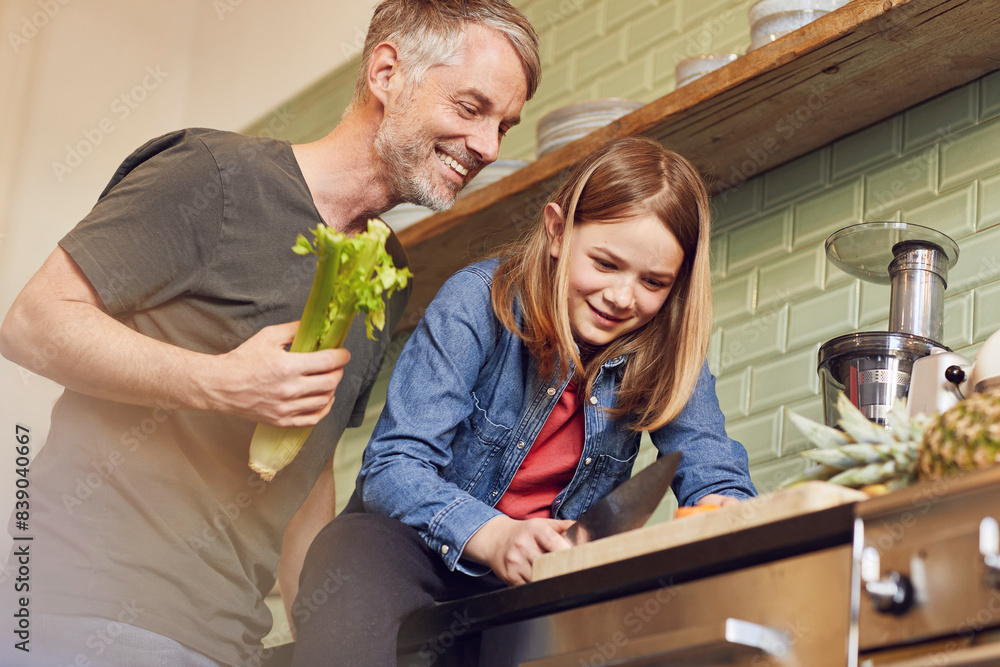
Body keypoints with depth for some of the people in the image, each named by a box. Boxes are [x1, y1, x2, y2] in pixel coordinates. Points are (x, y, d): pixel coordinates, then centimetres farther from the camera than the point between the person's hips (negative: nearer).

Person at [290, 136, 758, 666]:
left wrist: (723, 508, -33)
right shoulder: (477, 304, -14)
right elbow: (393, 467, -19)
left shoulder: (663, 348, -3)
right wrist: (493, 536, -39)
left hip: (547, 568, 4)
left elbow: (711, 465, -6)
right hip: (419, 544, -4)